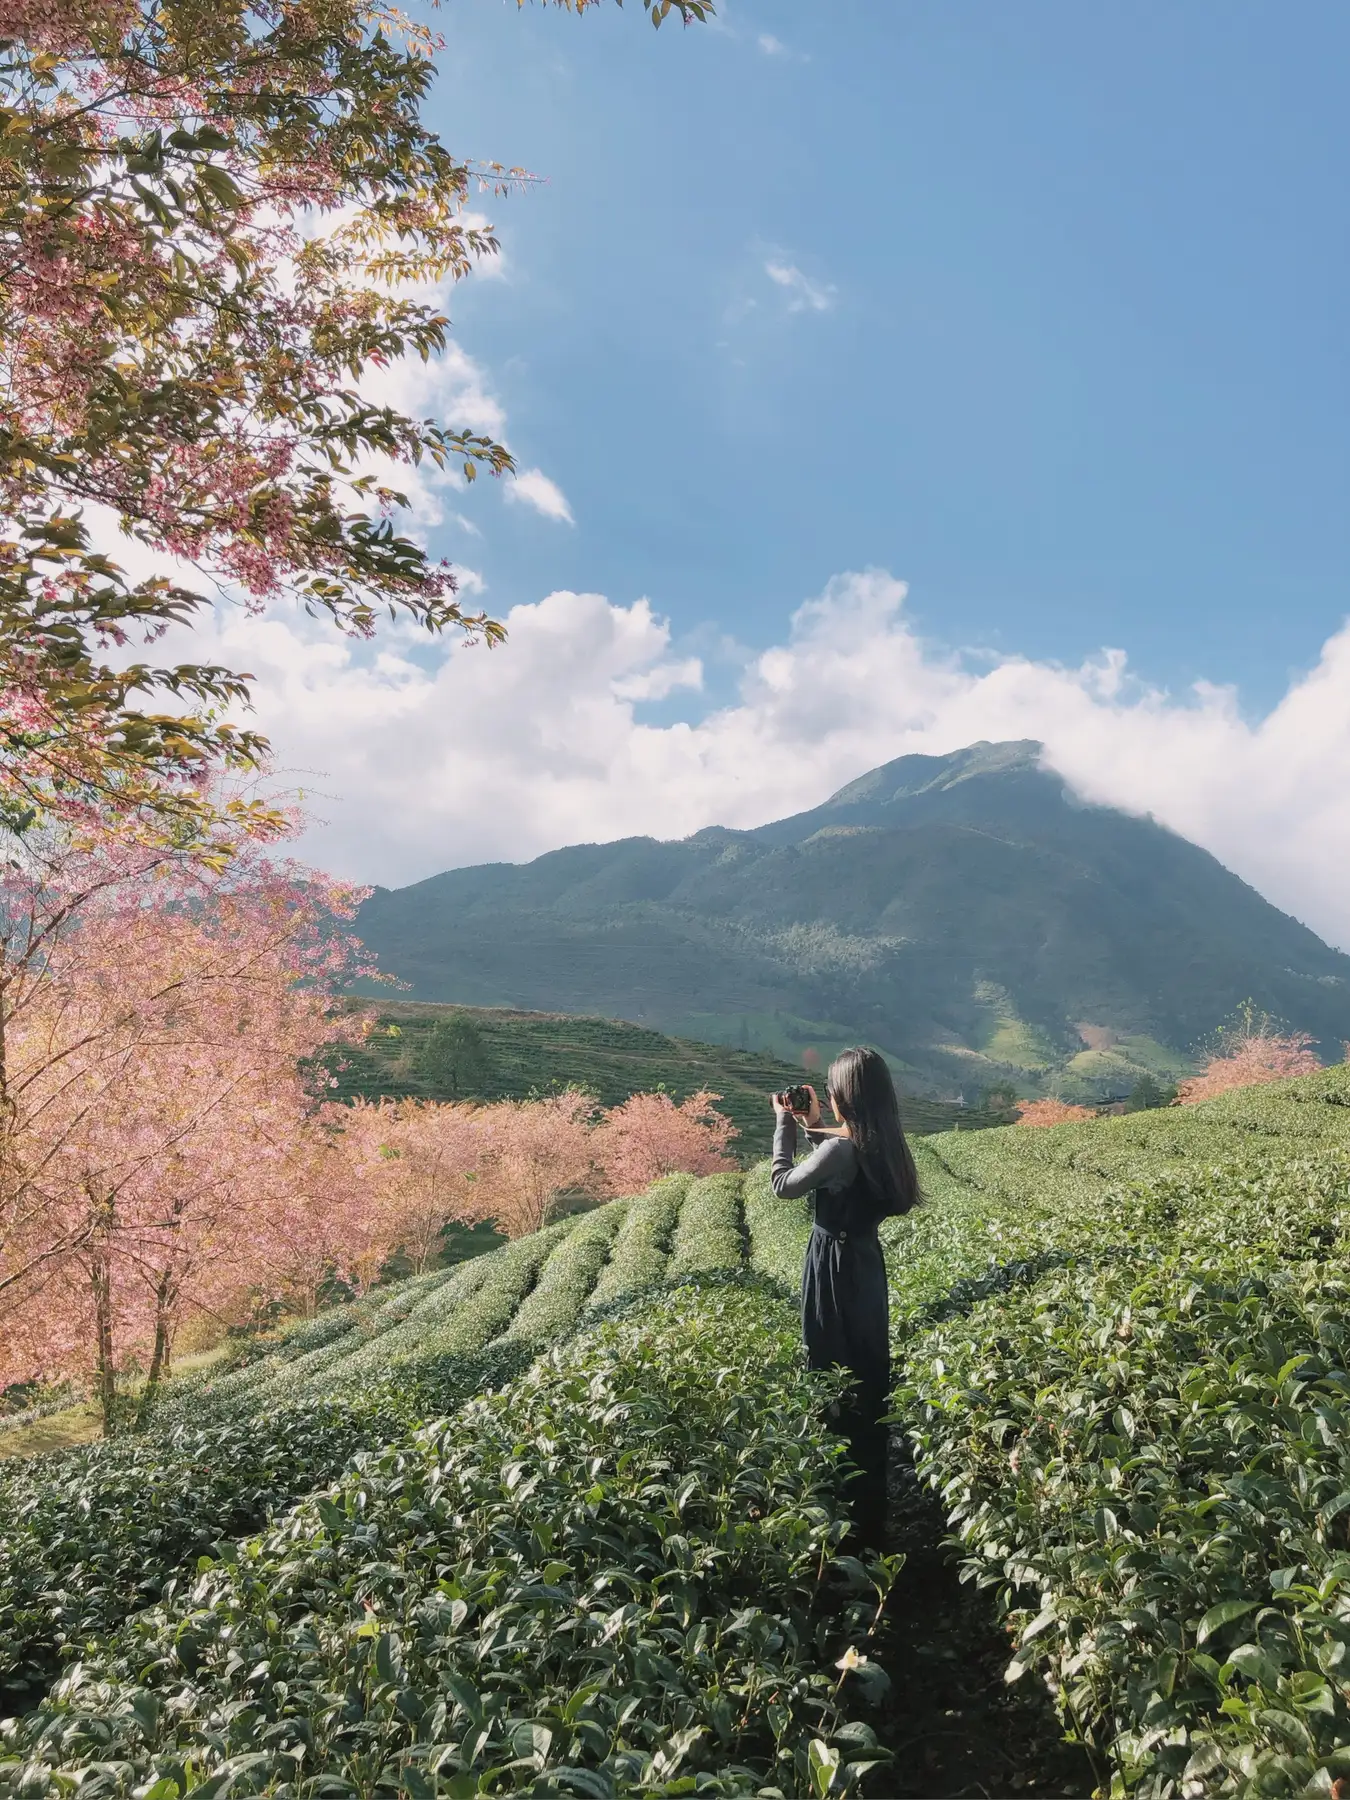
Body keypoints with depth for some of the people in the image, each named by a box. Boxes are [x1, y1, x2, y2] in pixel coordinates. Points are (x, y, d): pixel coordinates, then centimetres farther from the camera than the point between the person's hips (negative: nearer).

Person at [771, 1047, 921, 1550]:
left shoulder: (840, 1149, -25)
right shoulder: (882, 1144, -1)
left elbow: (783, 1185, -13)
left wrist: (785, 1125, -4)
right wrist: (812, 1127, 12)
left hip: (836, 1272, -8)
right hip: (865, 1263, 8)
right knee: (869, 1377, 18)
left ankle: (850, 1510, 16)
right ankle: (871, 1508, 33)